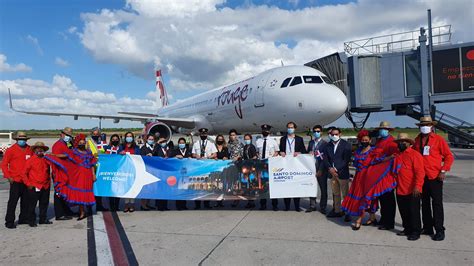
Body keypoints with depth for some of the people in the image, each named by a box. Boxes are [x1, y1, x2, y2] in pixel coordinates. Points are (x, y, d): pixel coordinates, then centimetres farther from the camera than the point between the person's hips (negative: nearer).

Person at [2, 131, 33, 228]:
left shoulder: (30, 149, 8)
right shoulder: (11, 150, -3)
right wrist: (8, 176, -9)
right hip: (15, 180, -4)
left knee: (26, 200, 12)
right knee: (13, 201, -2)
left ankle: (23, 218, 24)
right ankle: (9, 221, 6)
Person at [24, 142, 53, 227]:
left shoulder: (46, 160, 8)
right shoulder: (30, 160, -7)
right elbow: (24, 173, -6)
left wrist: (49, 181, 14)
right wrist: (28, 184, -8)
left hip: (45, 187, 5)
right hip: (34, 187, -5)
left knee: (44, 204, 14)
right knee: (32, 205, 3)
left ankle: (43, 219, 26)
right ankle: (32, 221, 15)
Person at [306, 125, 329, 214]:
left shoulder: (325, 143, -6)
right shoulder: (311, 142, 11)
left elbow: (325, 158, -10)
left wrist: (321, 170, -14)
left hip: (321, 169, -4)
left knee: (323, 189, 5)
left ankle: (322, 207, 15)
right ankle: (312, 205, 21)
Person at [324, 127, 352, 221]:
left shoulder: (346, 145, -5)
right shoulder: (328, 145, 10)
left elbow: (346, 160, -11)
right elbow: (325, 159, 7)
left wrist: (336, 169, -15)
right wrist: (330, 168, -9)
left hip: (342, 173, -5)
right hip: (332, 173, 5)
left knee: (345, 195, -2)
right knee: (336, 194, 13)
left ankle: (347, 213, 5)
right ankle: (337, 211, 22)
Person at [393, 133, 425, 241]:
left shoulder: (415, 154, -10)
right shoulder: (397, 155, 13)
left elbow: (420, 172, -16)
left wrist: (417, 186, -22)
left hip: (412, 191, -7)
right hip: (400, 190, 7)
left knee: (413, 212, 2)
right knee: (403, 212, 15)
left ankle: (416, 232, 12)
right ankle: (407, 229, 28)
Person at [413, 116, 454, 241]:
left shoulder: (438, 139, -4)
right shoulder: (417, 140, 8)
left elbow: (449, 156, -3)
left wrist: (443, 171, -11)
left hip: (435, 177, -5)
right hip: (421, 177, 5)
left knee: (437, 204, -1)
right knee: (425, 203, 12)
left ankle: (440, 230, 7)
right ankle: (427, 228, 22)